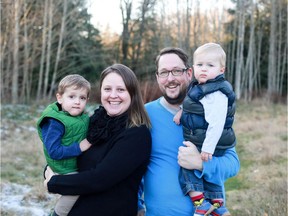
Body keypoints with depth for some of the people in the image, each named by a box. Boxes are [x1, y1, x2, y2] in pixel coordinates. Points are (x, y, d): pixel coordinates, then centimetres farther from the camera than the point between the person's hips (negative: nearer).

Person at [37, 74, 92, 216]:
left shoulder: (84, 118, 2)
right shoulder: (55, 123, -23)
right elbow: (54, 151, -27)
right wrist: (79, 148, -26)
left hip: (80, 165, 9)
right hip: (64, 169, -8)